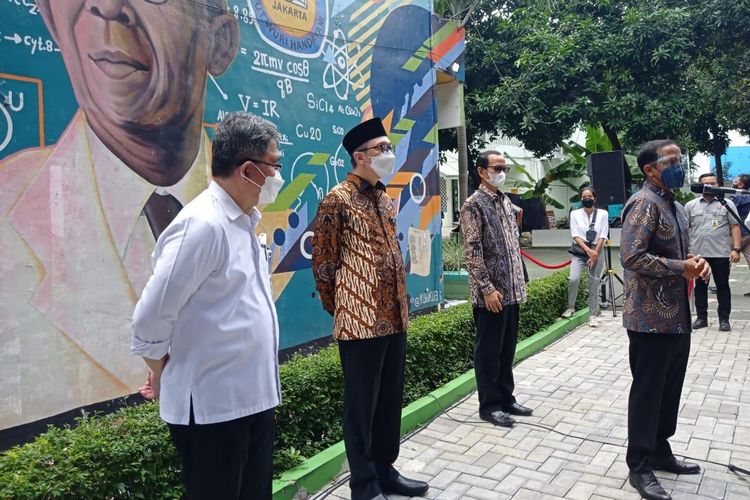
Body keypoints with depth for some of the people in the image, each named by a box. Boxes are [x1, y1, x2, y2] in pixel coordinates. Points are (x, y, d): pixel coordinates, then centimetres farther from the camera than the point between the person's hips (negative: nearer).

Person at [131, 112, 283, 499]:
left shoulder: (243, 222, 7)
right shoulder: (202, 225, -21)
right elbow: (150, 320, -19)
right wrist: (164, 375, -2)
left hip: (254, 398, 8)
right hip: (212, 407, -8)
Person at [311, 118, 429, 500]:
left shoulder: (385, 199, 14)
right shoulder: (337, 201, -10)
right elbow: (322, 262, -8)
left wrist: (401, 307, 16)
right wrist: (340, 310, 0)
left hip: (394, 318, 8)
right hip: (360, 323, -8)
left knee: (390, 400, 16)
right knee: (361, 405, 5)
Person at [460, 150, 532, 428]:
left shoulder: (506, 202, 14)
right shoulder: (474, 204, -10)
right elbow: (472, 251, -16)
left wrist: (520, 284, 15)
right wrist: (488, 289, -19)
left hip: (511, 291, 8)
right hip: (491, 293, -8)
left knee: (507, 348, 15)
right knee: (488, 350, 3)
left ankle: (506, 399, 28)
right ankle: (489, 405, 15)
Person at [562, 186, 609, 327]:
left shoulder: (603, 214, 1)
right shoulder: (575, 214, 3)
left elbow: (602, 237, -3)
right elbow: (576, 236, -4)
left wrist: (594, 254, -11)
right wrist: (588, 250, -16)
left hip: (596, 251, 0)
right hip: (579, 252, 0)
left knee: (594, 284, 1)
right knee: (573, 279, -18)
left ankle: (593, 315, 10)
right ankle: (570, 307, 2)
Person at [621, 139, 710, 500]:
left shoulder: (676, 207, 16)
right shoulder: (644, 204, -15)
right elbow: (631, 257, -25)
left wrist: (696, 263, 1)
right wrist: (681, 268, -21)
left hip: (678, 316, 9)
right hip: (651, 318, -9)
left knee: (669, 389, 18)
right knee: (647, 392, 1)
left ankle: (660, 452, 34)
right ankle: (639, 466, 15)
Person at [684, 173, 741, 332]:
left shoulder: (727, 203, 4)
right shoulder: (690, 205, 8)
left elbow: (735, 226, 1)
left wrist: (736, 249, -9)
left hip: (721, 253, -1)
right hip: (697, 253, 1)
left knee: (723, 286, 6)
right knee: (700, 286, 8)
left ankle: (724, 319, 14)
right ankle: (701, 317, 18)